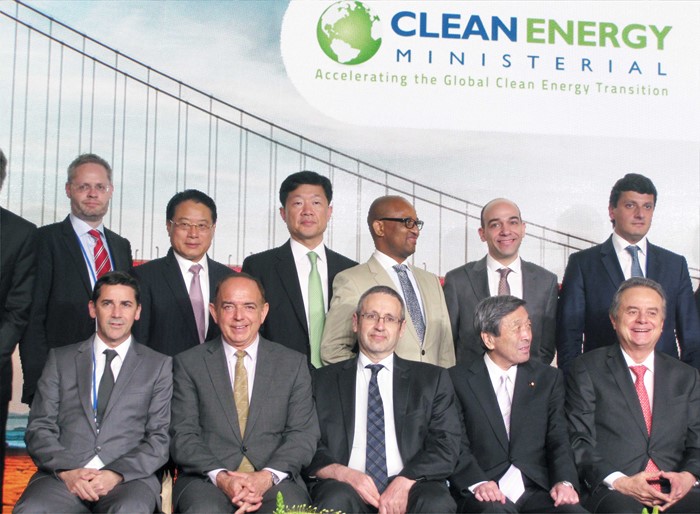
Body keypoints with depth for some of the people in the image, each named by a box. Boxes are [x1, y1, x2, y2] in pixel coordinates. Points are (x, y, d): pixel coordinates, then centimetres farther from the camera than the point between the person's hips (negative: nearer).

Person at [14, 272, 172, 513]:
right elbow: (39, 428, 10)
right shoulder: (60, 359, 17)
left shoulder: (158, 365, 13)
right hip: (62, 475, 1)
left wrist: (117, 474, -11)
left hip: (129, 478, -1)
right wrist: (67, 470, -9)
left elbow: (160, 437, 6)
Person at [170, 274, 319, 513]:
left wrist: (267, 476, -12)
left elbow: (304, 434, 5)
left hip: (276, 481, 1)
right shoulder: (188, 363, 9)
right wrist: (221, 477, -14)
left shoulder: (293, 364, 11)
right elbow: (183, 436, 2)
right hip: (207, 479, 0)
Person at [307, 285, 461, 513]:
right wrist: (344, 474, -12)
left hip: (409, 487, 1)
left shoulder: (432, 379, 14)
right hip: (346, 486, -1)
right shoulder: (324, 380, 14)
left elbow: (446, 445, 5)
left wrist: (405, 482, -12)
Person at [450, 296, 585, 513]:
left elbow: (559, 439, 8)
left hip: (538, 489, 3)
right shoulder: (458, 379, 6)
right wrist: (477, 483, -19)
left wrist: (565, 482, -11)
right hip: (486, 494, -3)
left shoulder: (549, 378, 15)